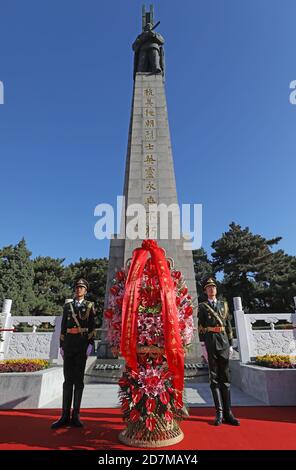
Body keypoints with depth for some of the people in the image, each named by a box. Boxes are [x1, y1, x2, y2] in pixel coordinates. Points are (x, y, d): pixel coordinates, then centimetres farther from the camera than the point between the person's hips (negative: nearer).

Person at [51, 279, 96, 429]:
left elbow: (92, 327, -1)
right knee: (68, 379, 3)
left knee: (79, 379, 2)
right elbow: (63, 327, 10)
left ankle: (75, 416, 9)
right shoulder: (67, 306, 11)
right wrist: (61, 346, 4)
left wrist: (90, 345, -10)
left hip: (82, 345, -2)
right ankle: (65, 416, 9)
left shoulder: (89, 306, 5)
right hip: (69, 344, 2)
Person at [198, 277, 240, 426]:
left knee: (225, 377, 6)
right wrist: (203, 345, -8)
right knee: (214, 378, 3)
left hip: (224, 343, 3)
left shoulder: (224, 305, 15)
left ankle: (228, 413, 13)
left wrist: (231, 344, 10)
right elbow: (200, 327, -1)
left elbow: (228, 326, 14)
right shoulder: (202, 306, 5)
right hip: (211, 343, -3)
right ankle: (219, 413, 9)